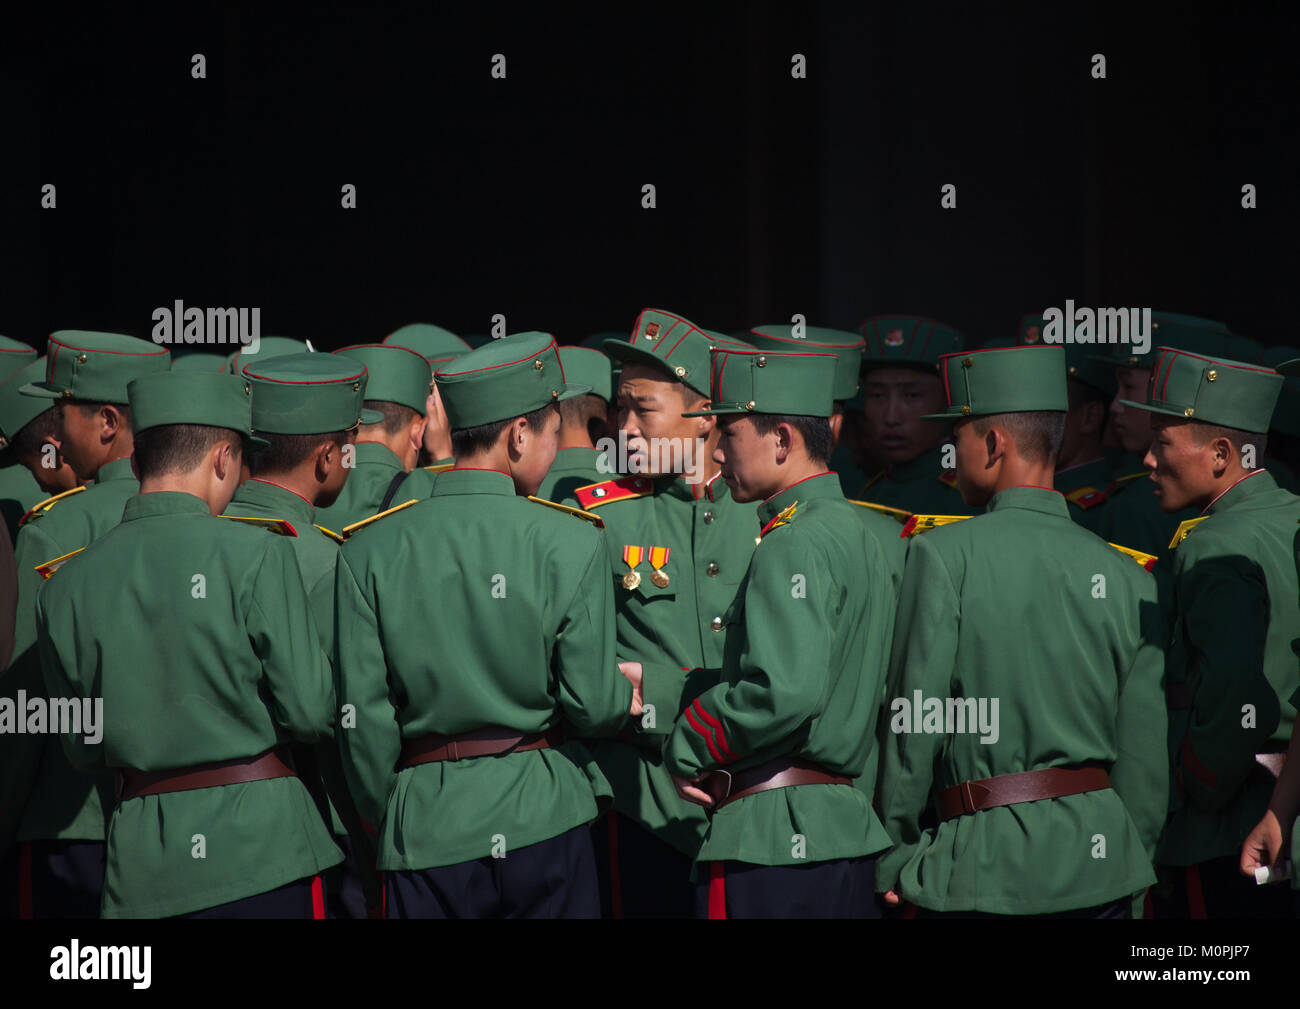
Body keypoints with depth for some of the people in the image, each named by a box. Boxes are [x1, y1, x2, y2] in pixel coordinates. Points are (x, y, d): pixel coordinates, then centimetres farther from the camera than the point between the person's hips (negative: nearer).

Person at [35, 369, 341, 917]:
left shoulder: (65, 587, 3)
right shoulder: (254, 553, -10)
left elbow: (83, 749, 10)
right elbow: (308, 711, -9)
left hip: (139, 868, 4)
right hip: (262, 849, -4)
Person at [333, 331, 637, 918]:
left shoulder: (368, 553, -2)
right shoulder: (570, 542, -7)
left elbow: (362, 716, -2)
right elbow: (593, 704, -7)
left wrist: (386, 822, 12)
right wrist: (624, 695, 16)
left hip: (423, 833, 1)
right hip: (544, 821, -1)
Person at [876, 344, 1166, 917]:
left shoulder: (944, 556, -8)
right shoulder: (1128, 579, 3)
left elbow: (912, 723, -8)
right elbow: (1146, 754, 4)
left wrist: (892, 859, 3)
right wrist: (1126, 872, 16)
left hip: (987, 867, -4)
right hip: (1100, 868, 4)